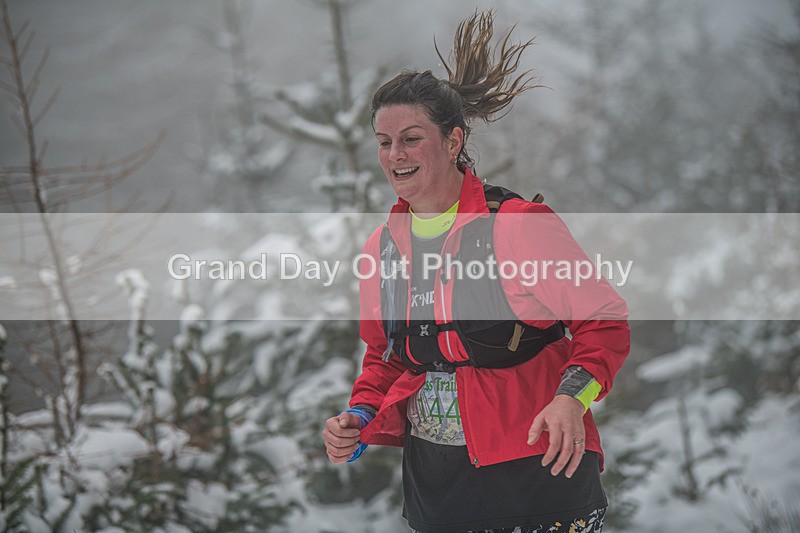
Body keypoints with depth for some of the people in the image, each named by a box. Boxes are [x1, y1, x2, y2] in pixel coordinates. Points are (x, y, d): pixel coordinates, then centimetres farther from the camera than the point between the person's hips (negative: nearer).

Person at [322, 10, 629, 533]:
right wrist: (361, 418, 2)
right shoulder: (383, 246, 8)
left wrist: (572, 398, -25)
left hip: (536, 471, -5)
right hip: (433, 485, 5)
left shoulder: (518, 226, -11)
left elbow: (605, 321, -8)